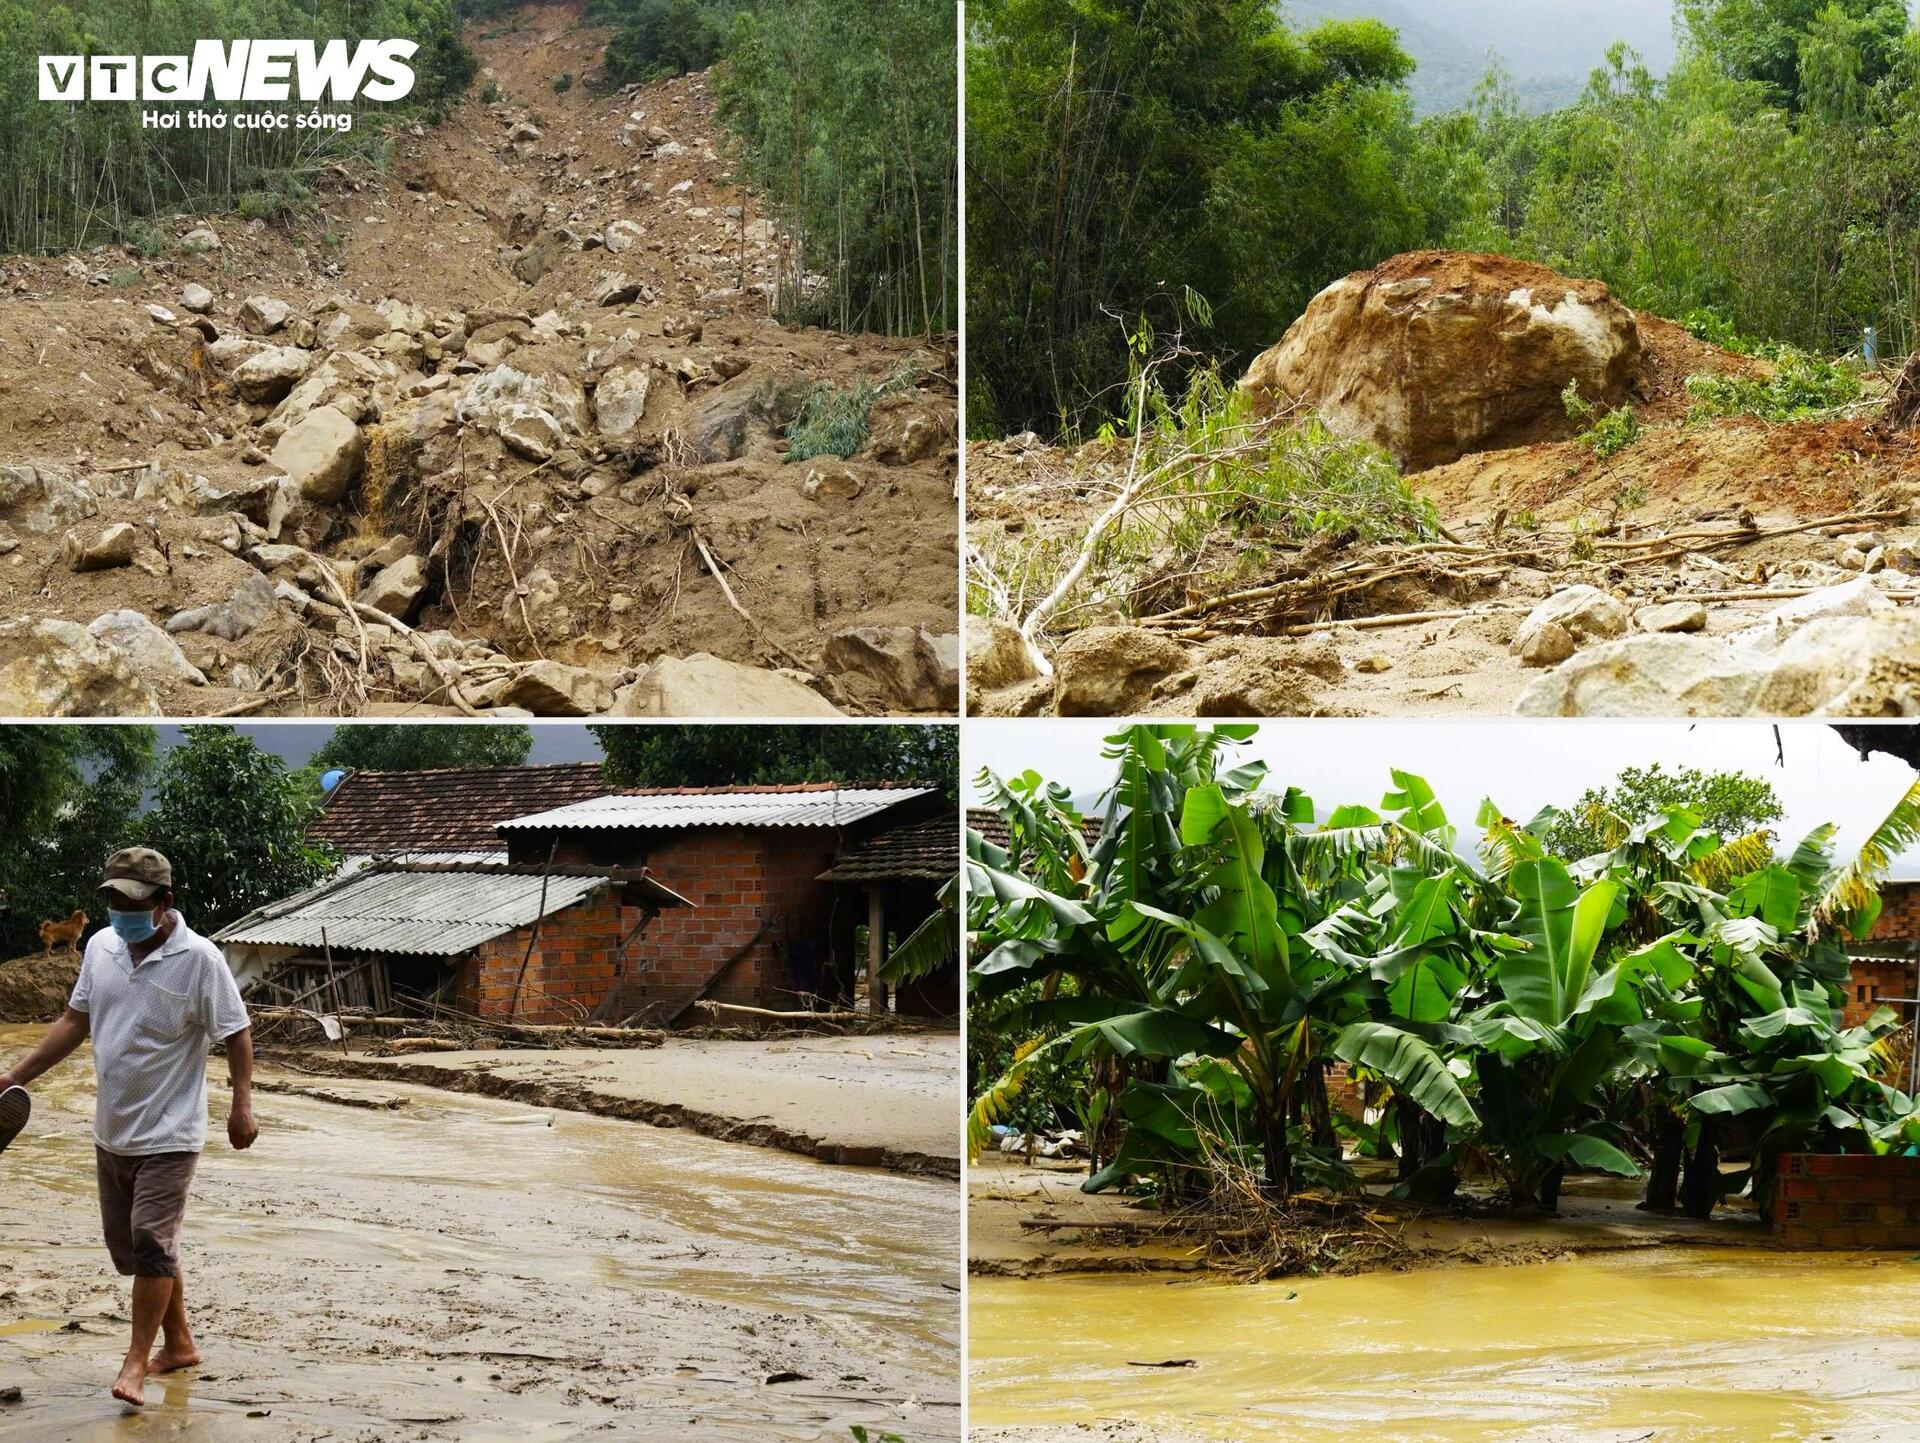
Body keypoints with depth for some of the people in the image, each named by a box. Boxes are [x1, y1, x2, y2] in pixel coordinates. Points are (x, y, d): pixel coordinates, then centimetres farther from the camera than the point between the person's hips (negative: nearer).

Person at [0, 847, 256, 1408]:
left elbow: (236, 1034, -9)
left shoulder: (199, 959, -14)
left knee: (152, 1243, -11)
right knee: (127, 1243, 13)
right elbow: (75, 1021, 14)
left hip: (169, 1133, -7)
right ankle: (178, 1343, 27)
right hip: (113, 1129, 7)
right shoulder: (100, 947, 4)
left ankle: (137, 1362, -3)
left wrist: (241, 1103, -17)